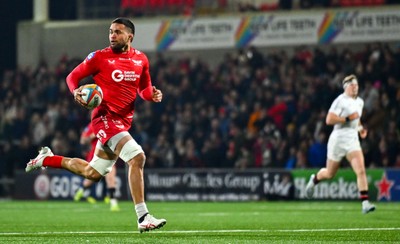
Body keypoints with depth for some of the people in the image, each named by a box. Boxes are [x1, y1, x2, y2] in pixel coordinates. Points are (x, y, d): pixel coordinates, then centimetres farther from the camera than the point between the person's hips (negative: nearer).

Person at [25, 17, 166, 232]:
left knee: (92, 173, 18)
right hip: (105, 117, -7)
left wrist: (152, 94, -2)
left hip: (123, 122, 7)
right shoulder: (99, 57, -5)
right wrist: (76, 91, -19)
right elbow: (72, 76, 3)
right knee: (137, 157, -26)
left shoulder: (141, 59, 8)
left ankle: (47, 159, 39)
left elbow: (144, 88, 21)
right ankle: (143, 218, -25)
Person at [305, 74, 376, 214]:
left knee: (361, 170, -15)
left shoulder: (359, 102, 12)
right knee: (330, 174, 10)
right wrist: (348, 119, -22)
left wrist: (360, 128, 15)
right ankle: (314, 179, 44)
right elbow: (329, 120, -21)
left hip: (353, 139, 5)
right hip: (338, 139, -5)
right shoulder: (340, 101, -12)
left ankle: (365, 203, -20)